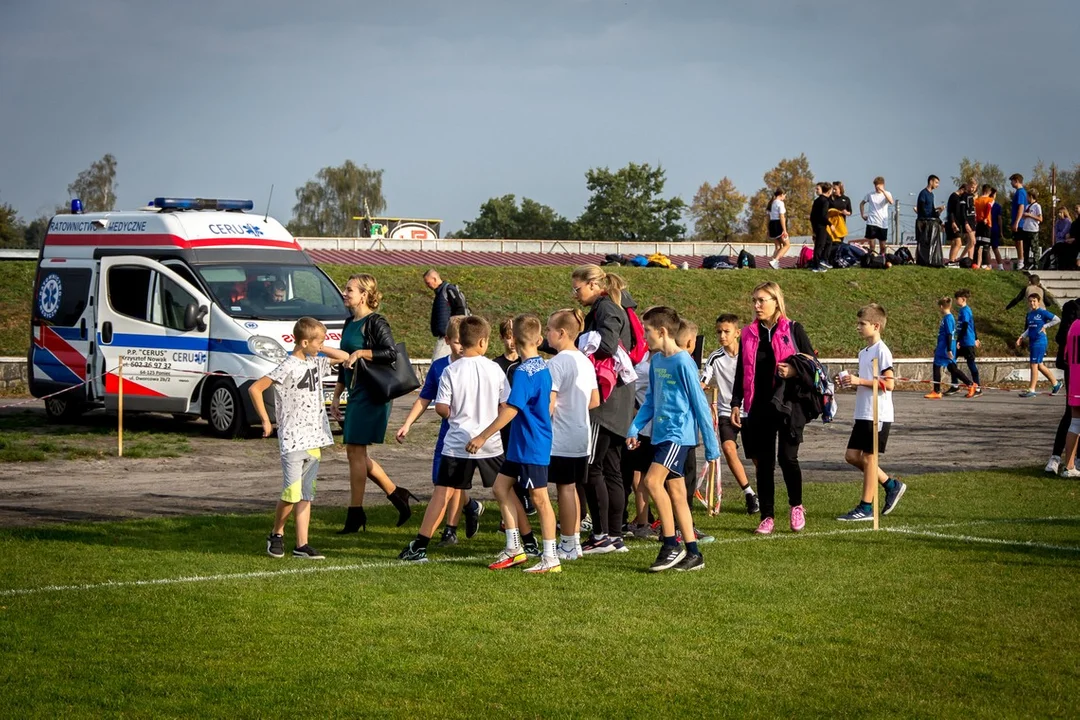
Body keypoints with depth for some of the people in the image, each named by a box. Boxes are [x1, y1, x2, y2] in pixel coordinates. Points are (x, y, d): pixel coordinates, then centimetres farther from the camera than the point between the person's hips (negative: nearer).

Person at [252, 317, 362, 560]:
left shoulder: (316, 363, 10)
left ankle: (302, 545, 7)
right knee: (292, 493, -10)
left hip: (314, 440, 7)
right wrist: (265, 421, -12)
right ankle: (276, 534, 12)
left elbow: (344, 357, 23)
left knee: (306, 495, 6)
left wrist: (320, 349, 9)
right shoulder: (288, 368, -13)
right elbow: (255, 389, -16)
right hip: (292, 440, -7)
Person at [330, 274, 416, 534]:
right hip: (356, 395, 9)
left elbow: (391, 353, -23)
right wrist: (336, 397, 20)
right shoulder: (350, 323, 16)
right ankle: (397, 495, 22)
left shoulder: (375, 323, -10)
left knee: (355, 451, -7)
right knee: (355, 453, 11)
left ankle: (355, 513, 0)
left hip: (371, 395, -9)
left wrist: (360, 353, -23)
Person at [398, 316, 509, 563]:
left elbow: (441, 408, -7)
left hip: (457, 445, -1)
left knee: (442, 493, -1)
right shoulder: (494, 369, -1)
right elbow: (506, 406, 2)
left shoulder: (451, 371, -6)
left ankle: (419, 545, -6)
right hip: (491, 444, 1)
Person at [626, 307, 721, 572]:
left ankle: (671, 545, -11)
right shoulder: (657, 361, 10)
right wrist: (634, 428, 5)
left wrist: (711, 447, -11)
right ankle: (693, 554, 13)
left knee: (652, 480, -20)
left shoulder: (683, 362, -14)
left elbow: (700, 404, -12)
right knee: (675, 491, 8)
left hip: (679, 433, -8)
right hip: (662, 434, 9)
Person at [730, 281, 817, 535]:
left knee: (787, 458, -9)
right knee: (763, 462, 4)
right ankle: (767, 516, 10)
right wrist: (736, 404, 9)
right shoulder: (748, 334, 10)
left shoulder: (793, 330, 0)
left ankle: (796, 506, 14)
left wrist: (793, 372, -16)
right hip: (759, 407, 3)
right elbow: (742, 373, 14)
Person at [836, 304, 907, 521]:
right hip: (862, 414, 9)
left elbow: (889, 383, -19)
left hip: (878, 415, -9)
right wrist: (851, 383, 5)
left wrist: (860, 381, -20)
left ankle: (866, 507, 2)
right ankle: (891, 485, 19)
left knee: (868, 458, -4)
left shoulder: (881, 351, -12)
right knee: (852, 456, 8)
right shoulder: (863, 353, 15)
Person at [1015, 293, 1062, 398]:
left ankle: (1032, 390, -4)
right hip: (1032, 341, 8)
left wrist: (1045, 326, -12)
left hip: (1040, 341, -8)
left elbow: (1057, 319, -11)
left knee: (1034, 364, -7)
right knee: (1039, 365, 13)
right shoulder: (1030, 314, 12)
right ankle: (1055, 383, 27)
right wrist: (1021, 337, 12)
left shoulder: (1042, 312, -10)